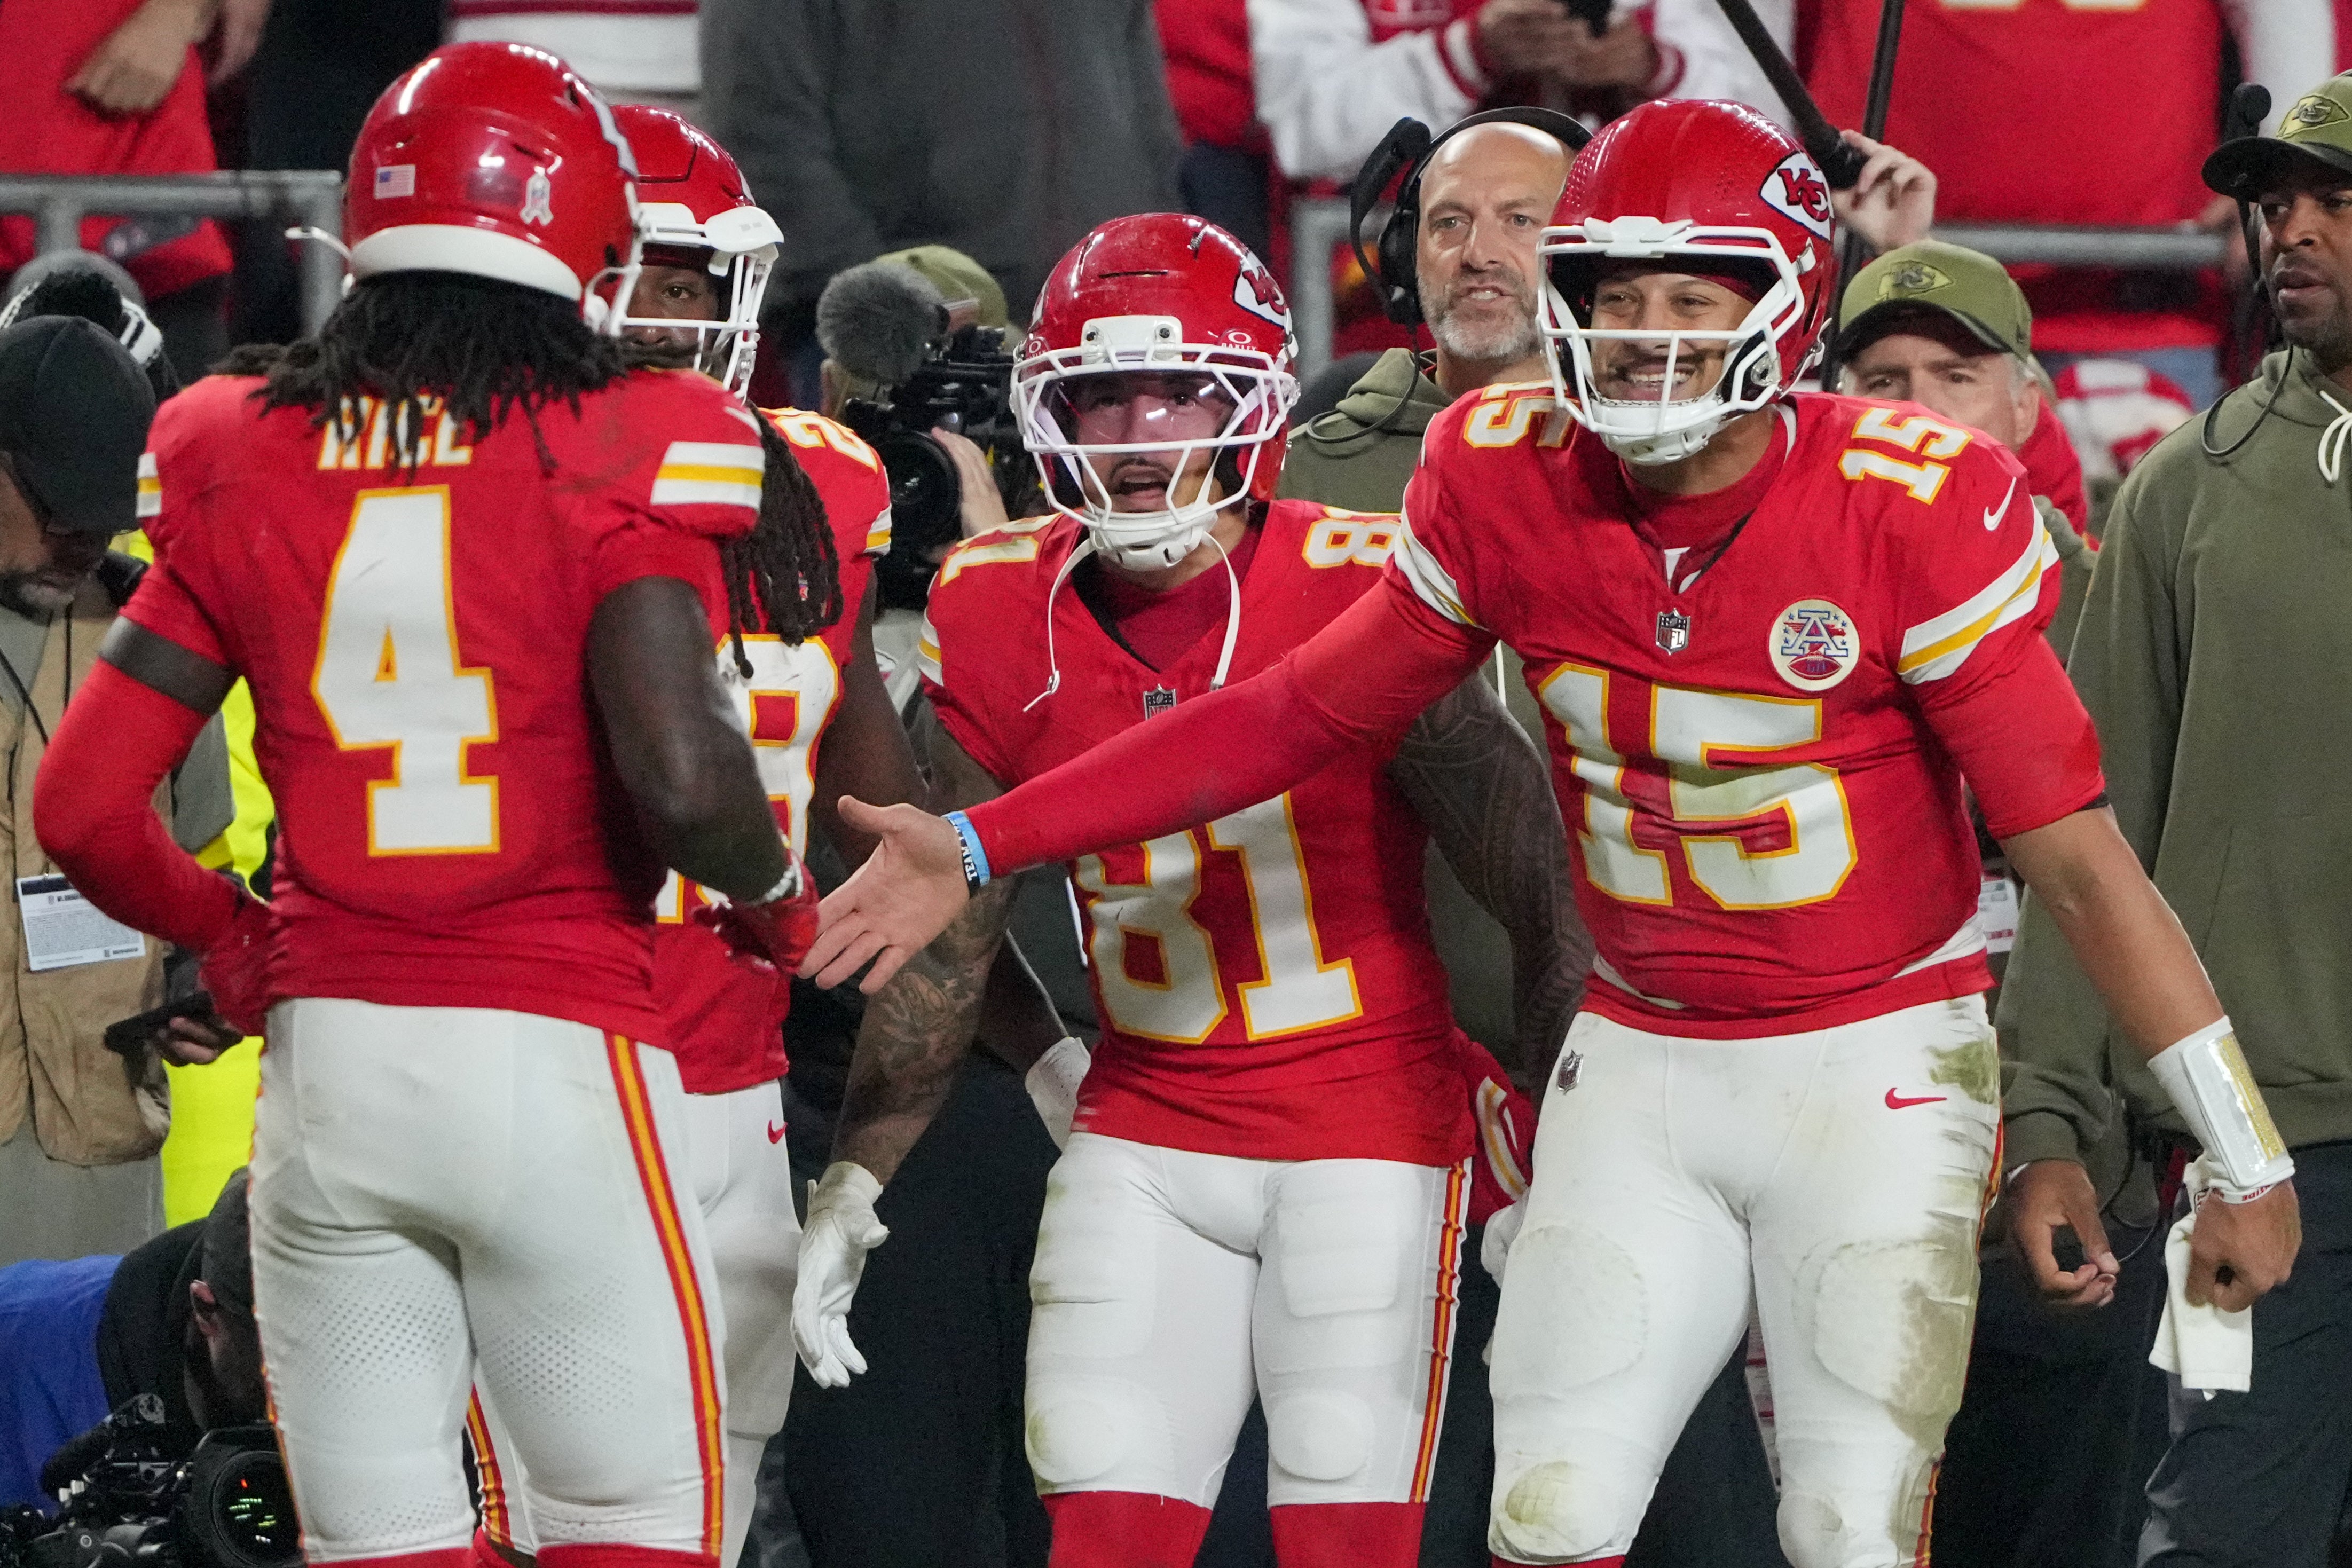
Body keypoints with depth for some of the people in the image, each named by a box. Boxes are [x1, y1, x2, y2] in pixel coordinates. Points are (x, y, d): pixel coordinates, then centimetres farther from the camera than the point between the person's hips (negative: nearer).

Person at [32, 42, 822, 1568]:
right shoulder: (620, 463, -7)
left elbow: (81, 810, 5)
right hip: (557, 1048, -4)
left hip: (327, 1051, 4)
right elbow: (680, 777, -18)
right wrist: (776, 901, 3)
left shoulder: (239, 467, 5)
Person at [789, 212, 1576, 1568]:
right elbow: (946, 940, 10)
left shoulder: (1360, 592, -14)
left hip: (1369, 1120, -4)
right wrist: (856, 1179, 9)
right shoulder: (1002, 621, -1)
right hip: (1145, 1134, 4)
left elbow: (1539, 894, -6)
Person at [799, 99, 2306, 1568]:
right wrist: (979, 848, 6)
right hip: (1639, 1061, 4)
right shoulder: (1509, 486, -6)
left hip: (1874, 1067, -3)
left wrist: (2251, 1163, -11)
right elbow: (1302, 714, 8)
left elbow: (2078, 852, -13)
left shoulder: (1912, 513, -18)